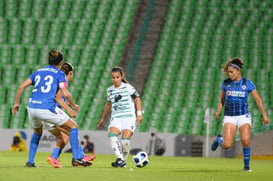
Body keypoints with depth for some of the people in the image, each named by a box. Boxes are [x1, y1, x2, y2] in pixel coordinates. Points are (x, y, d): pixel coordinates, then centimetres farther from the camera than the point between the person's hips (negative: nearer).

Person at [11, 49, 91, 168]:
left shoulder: (38, 72, 19)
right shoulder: (59, 74, 5)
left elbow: (21, 87, 13)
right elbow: (65, 94, -5)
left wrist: (17, 103, 21)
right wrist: (74, 106, 10)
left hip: (32, 108, 5)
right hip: (47, 108, -5)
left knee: (37, 132, 33)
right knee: (73, 127, 9)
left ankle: (30, 162, 25)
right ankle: (76, 158, 1)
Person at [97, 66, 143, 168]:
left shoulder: (128, 87, -1)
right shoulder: (110, 90, 12)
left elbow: (137, 99, 3)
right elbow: (108, 104, 27)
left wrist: (139, 114, -7)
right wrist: (103, 118, 32)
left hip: (129, 117, -3)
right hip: (116, 118, 3)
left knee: (125, 139, -17)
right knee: (112, 135, -24)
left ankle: (123, 160, 4)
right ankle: (120, 159, -25)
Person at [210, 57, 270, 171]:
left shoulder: (248, 84, -3)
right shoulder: (225, 83, 3)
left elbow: (258, 100, 3)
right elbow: (221, 100, 15)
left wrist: (264, 115, 1)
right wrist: (218, 111, 0)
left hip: (243, 116, -1)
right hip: (229, 117, 1)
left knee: (245, 140, -22)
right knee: (227, 145, -13)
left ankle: (246, 165, -1)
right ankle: (219, 140, 25)